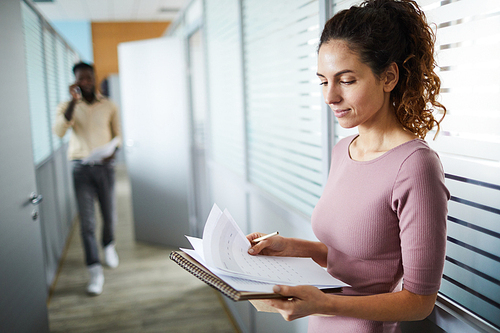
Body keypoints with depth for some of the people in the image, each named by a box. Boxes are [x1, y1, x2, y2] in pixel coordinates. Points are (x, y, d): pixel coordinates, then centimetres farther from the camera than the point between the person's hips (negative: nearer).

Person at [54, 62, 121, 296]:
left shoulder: (109, 106, 6)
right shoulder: (67, 106, 3)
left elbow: (117, 134, 13)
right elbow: (59, 131, -16)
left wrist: (112, 151, -8)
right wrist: (73, 101, -19)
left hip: (105, 165, 1)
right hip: (81, 167, -1)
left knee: (109, 215, 7)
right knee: (86, 220, -4)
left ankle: (108, 245, 41)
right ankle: (95, 271, 2)